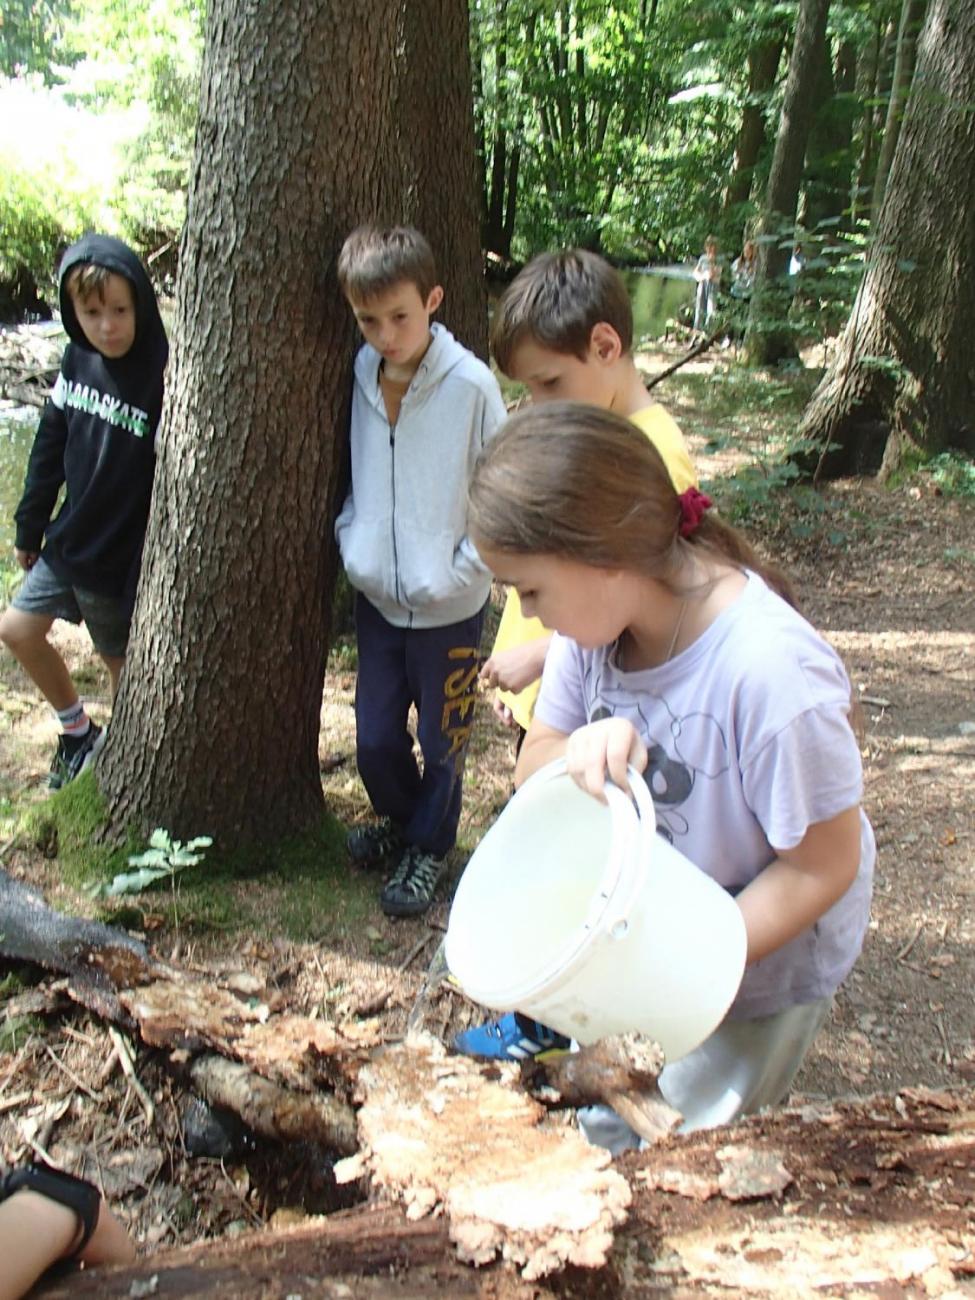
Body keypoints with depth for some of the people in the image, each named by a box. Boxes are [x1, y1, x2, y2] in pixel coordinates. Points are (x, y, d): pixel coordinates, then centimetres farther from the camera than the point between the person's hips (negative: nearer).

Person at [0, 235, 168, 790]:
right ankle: (78, 730, 32)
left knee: (125, 665, 11)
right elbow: (50, 448, 8)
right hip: (68, 543, 7)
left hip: (122, 560, -6)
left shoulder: (161, 379, -23)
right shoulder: (77, 361, -3)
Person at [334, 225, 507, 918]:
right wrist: (351, 543, 3)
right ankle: (402, 819, 42)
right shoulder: (358, 377, -2)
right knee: (375, 739, 14)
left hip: (449, 607, -4)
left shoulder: (472, 385, -16)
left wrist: (460, 573, -12)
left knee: (442, 742, 11)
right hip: (377, 596, 4)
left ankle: (429, 847, 34)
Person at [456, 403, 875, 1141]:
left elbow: (825, 866, -23)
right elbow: (532, 768, -4)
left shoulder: (772, 674, -33)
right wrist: (578, 750, -27)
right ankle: (544, 1024, 27)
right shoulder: (597, 612, -14)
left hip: (765, 957, -5)